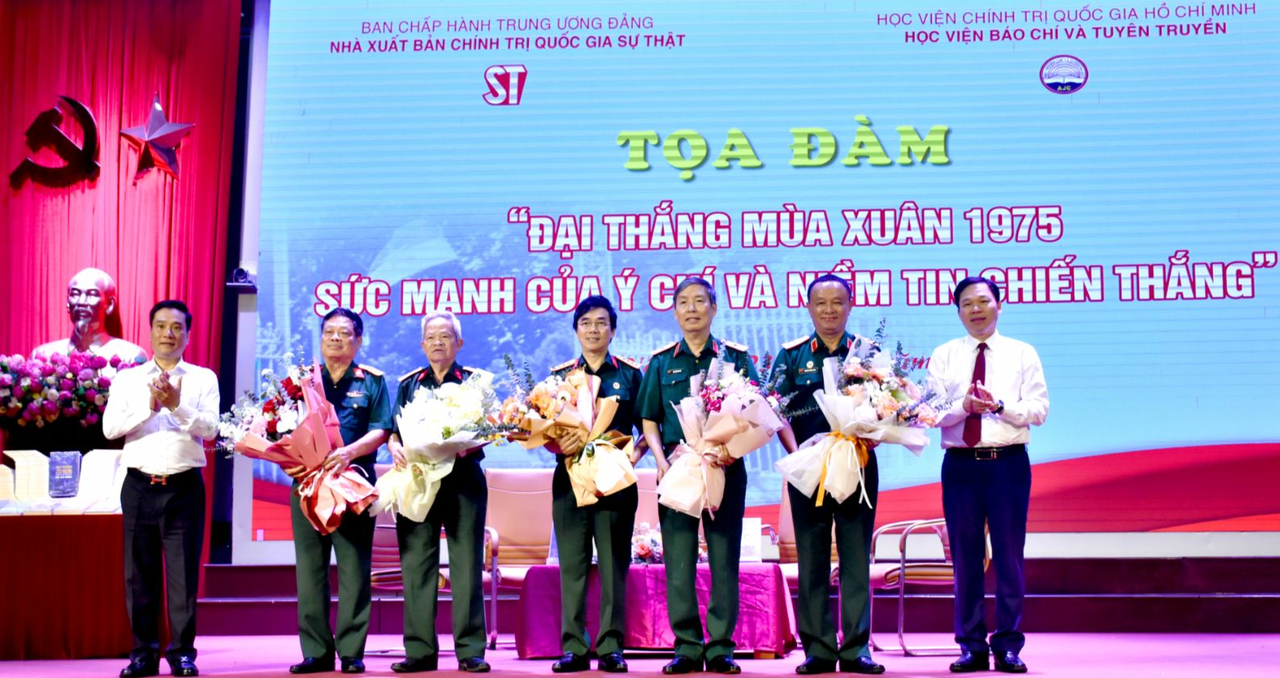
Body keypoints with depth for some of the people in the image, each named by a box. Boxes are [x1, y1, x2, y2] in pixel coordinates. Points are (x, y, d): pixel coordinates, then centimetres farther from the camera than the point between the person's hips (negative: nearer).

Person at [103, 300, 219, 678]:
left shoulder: (203, 378, 7)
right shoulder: (127, 379, 10)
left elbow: (209, 428, -5)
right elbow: (110, 428, -2)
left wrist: (177, 406, -20)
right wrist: (149, 407, -14)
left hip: (185, 487, -1)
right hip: (140, 486, 1)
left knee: (184, 572, -1)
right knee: (139, 572, 4)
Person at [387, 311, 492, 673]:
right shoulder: (409, 384, 17)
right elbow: (394, 430, 12)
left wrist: (466, 446, -18)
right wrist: (395, 447, -10)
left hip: (463, 479, -2)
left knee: (466, 564, -4)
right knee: (416, 565, -1)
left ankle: (470, 650, -2)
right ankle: (420, 650, 2)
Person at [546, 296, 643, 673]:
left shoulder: (630, 374, 6)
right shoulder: (559, 375, 9)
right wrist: (558, 446, -13)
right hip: (570, 477, 1)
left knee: (614, 563, 0)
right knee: (572, 564, 1)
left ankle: (611, 646, 4)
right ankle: (573, 647, 4)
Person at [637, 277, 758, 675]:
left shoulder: (736, 357, 7)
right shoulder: (661, 362, 11)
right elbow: (649, 421, 11)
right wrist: (661, 462, -6)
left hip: (725, 469, -1)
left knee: (724, 559, -1)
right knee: (678, 560, -1)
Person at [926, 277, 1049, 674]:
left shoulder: (1023, 354, 7)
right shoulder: (944, 356, 8)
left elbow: (1039, 410, -2)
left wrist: (999, 406, -18)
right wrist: (964, 406, -20)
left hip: (1008, 463, -1)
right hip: (960, 465, 1)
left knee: (1009, 555, 0)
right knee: (966, 556, 4)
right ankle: (971, 646, 10)